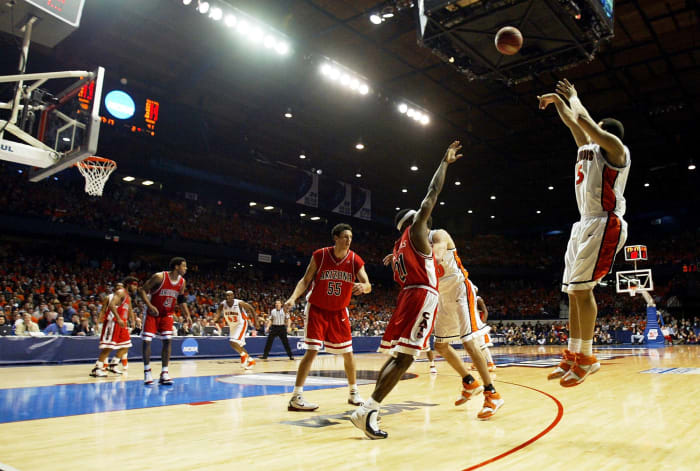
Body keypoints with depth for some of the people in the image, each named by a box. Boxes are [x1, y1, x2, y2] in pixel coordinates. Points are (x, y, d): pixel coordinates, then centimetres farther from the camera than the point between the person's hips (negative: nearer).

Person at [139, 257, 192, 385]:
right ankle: (147, 372, 9)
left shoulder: (182, 282, -3)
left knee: (167, 341, -6)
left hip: (167, 315, 4)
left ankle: (164, 373, 0)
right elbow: (142, 290, -15)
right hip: (153, 313, -4)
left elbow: (181, 299, 11)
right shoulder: (159, 277, -20)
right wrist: (150, 306, -26)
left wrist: (187, 315, 2)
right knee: (147, 341, -6)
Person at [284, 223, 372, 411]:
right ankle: (296, 398, -9)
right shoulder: (320, 255, -13)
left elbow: (368, 285, -10)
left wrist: (363, 287, -35)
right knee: (312, 350, -13)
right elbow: (306, 280, -7)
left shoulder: (355, 260, -8)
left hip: (339, 311, 3)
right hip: (317, 309, -3)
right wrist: (293, 297, -23)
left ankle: (354, 392, 26)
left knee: (347, 352, 8)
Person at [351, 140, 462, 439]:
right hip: (422, 296, -9)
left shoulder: (399, 248, 24)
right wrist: (445, 163, 10)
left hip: (408, 295, 9)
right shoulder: (415, 231, 2)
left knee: (397, 356, 13)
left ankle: (370, 409, 11)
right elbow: (432, 195, 2)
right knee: (404, 357, -15)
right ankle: (366, 411, -22)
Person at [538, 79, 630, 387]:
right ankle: (572, 356, 9)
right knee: (573, 291, 5)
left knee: (581, 288, -16)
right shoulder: (588, 148, 21)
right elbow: (575, 124, 33)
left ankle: (587, 358, -9)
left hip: (605, 225, -9)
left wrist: (574, 98, 7)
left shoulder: (615, 148, -2)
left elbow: (584, 120, -10)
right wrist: (557, 100, 33)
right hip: (585, 225, 9)